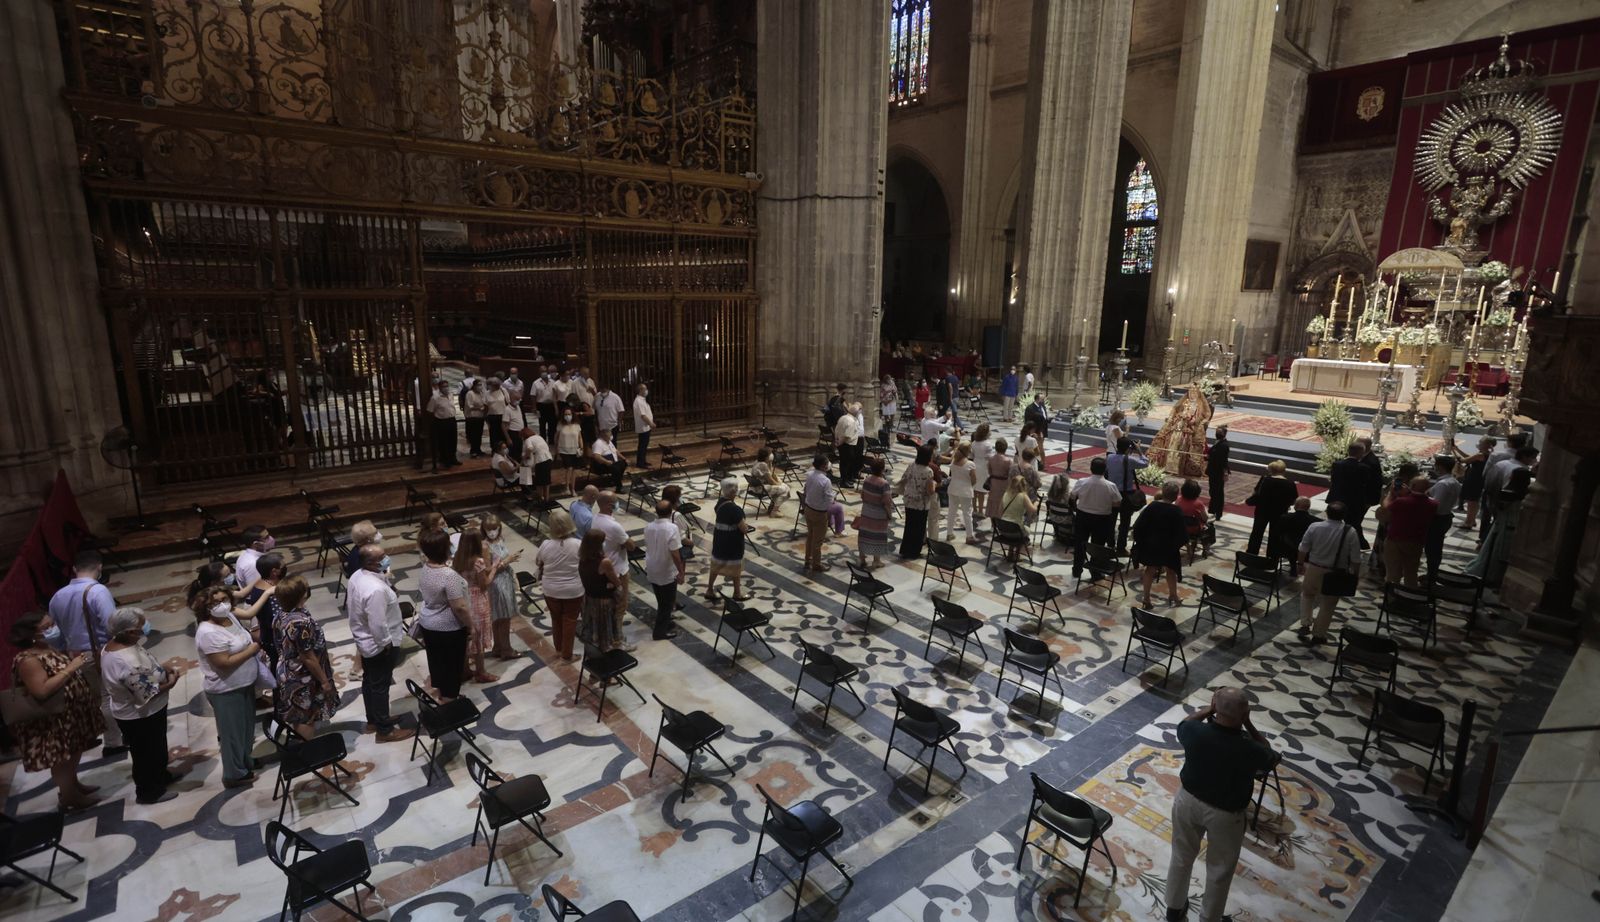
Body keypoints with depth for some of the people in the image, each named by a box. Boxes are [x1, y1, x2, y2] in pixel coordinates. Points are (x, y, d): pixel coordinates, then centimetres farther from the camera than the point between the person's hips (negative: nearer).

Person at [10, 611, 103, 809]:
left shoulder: (48, 648, 2)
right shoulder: (27, 660, -26)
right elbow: (42, 691, -32)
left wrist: (75, 659, -1)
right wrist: (70, 668, -31)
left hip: (70, 712, 9)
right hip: (53, 721, -9)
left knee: (74, 753, 24)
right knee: (62, 758, 8)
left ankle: (73, 784, 42)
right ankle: (69, 797, 24)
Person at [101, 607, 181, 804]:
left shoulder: (114, 644, -7)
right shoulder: (128, 662, -37)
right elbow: (147, 693, -29)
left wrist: (164, 670, -1)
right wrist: (170, 683, -15)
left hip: (132, 712, 9)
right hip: (141, 716, -9)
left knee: (156, 747, 29)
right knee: (147, 754, 13)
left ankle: (160, 775, 49)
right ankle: (149, 792, 33)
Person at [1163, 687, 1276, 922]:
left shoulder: (1195, 732, -26)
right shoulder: (1249, 749, -31)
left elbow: (1183, 724, 2)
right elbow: (1269, 757, -4)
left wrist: (1208, 709, -3)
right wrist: (1248, 724, -10)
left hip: (1188, 800, 3)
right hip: (1225, 814, -3)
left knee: (1181, 857, 25)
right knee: (1219, 870, 22)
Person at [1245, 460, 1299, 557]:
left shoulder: (1265, 480, -15)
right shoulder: (1290, 484, -8)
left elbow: (1257, 495, -18)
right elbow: (1294, 501, -1)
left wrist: (1249, 501, -2)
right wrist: (1283, 503, 16)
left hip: (1263, 510, -1)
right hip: (1279, 513, 1)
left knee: (1257, 533, 12)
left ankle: (1250, 555, 18)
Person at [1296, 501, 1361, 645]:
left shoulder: (1315, 527, -12)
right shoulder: (1350, 532, -15)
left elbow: (1303, 550, -2)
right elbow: (1356, 559, -10)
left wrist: (1301, 564, 14)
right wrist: (1354, 575, 5)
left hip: (1314, 570, 1)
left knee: (1307, 595, 26)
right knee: (1328, 605, 14)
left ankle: (1305, 624, 20)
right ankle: (1318, 635, 22)